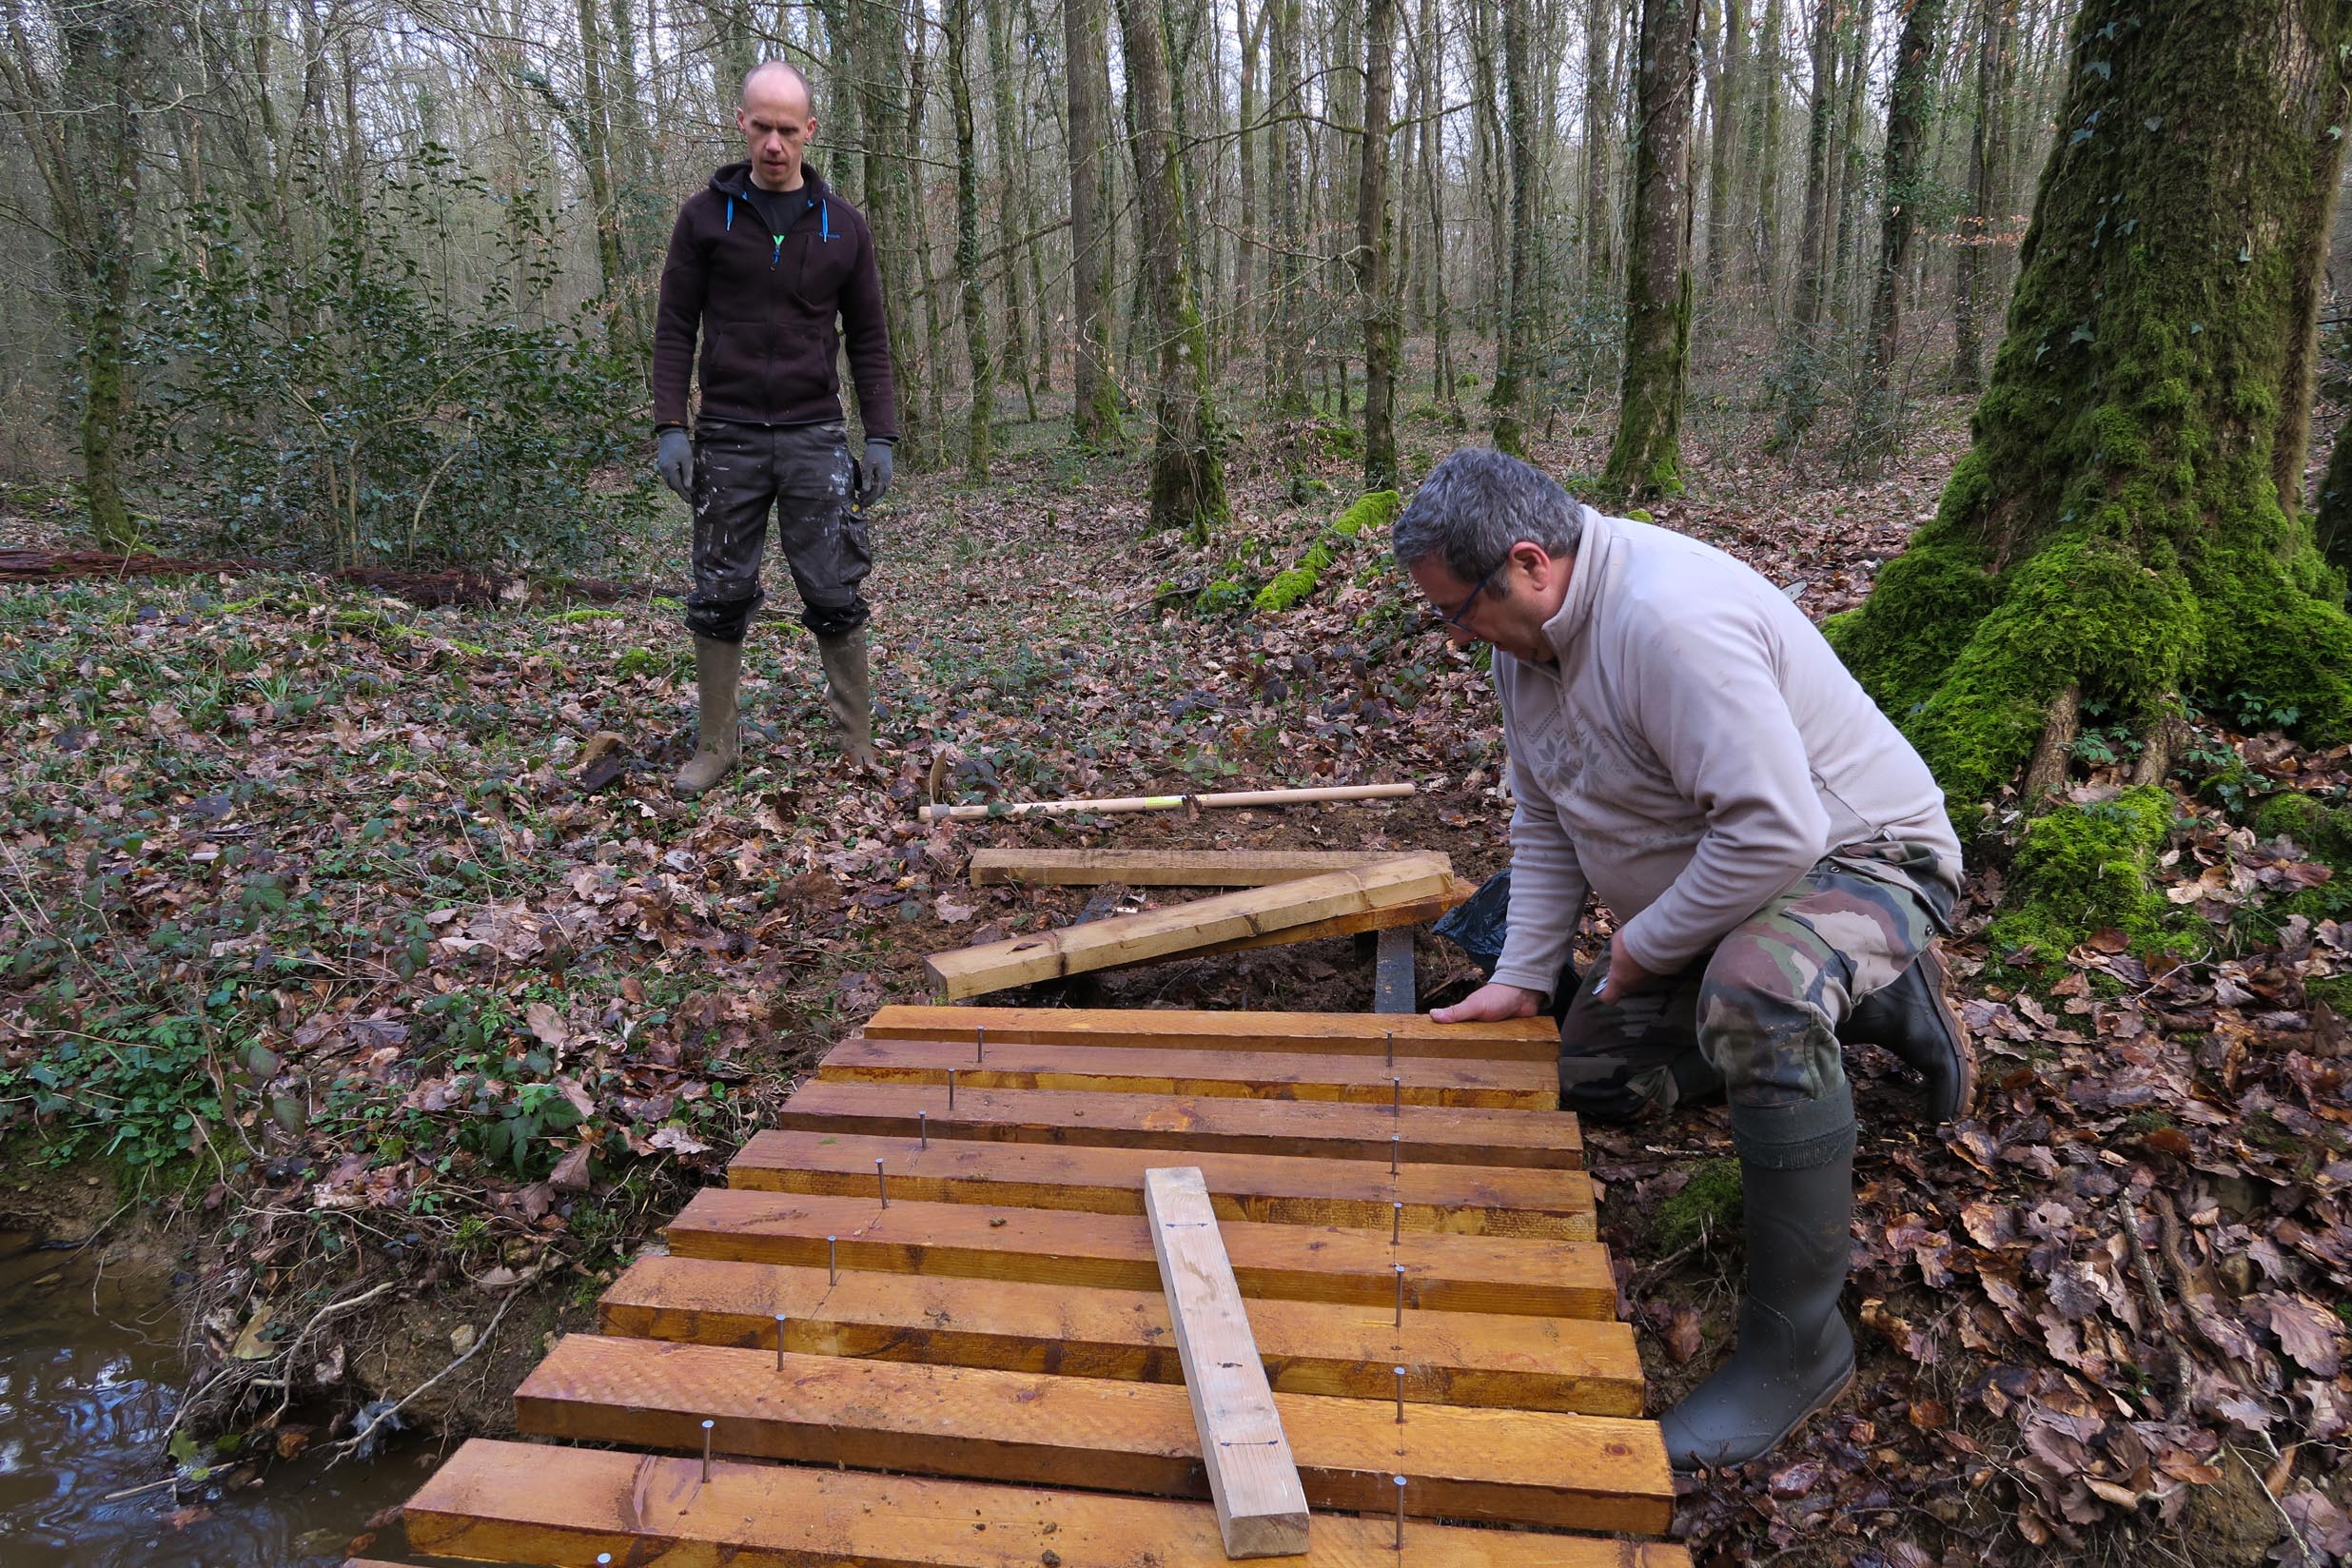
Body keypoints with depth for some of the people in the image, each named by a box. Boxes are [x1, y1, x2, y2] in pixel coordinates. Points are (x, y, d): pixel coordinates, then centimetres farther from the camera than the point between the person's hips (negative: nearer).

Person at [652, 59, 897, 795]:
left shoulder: (844, 226, 6)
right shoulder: (705, 215, 4)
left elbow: (868, 339, 8)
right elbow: (675, 327, 3)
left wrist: (881, 437, 0)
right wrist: (669, 427, -7)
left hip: (815, 439, 0)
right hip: (727, 438, 0)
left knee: (836, 596, -1)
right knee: (720, 597, 5)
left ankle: (858, 745, 10)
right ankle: (715, 744, 17)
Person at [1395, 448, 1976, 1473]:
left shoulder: (1669, 619, -33)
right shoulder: (1525, 632, -2)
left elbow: (1777, 832, -36)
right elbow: (1545, 823, 7)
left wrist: (1641, 948, -21)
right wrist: (1522, 977, 0)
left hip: (1858, 858, -10)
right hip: (1706, 889, 10)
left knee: (1755, 994, -41)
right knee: (1588, 1075, 13)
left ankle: (1796, 1341, -23)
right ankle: (1863, 1001, 22)